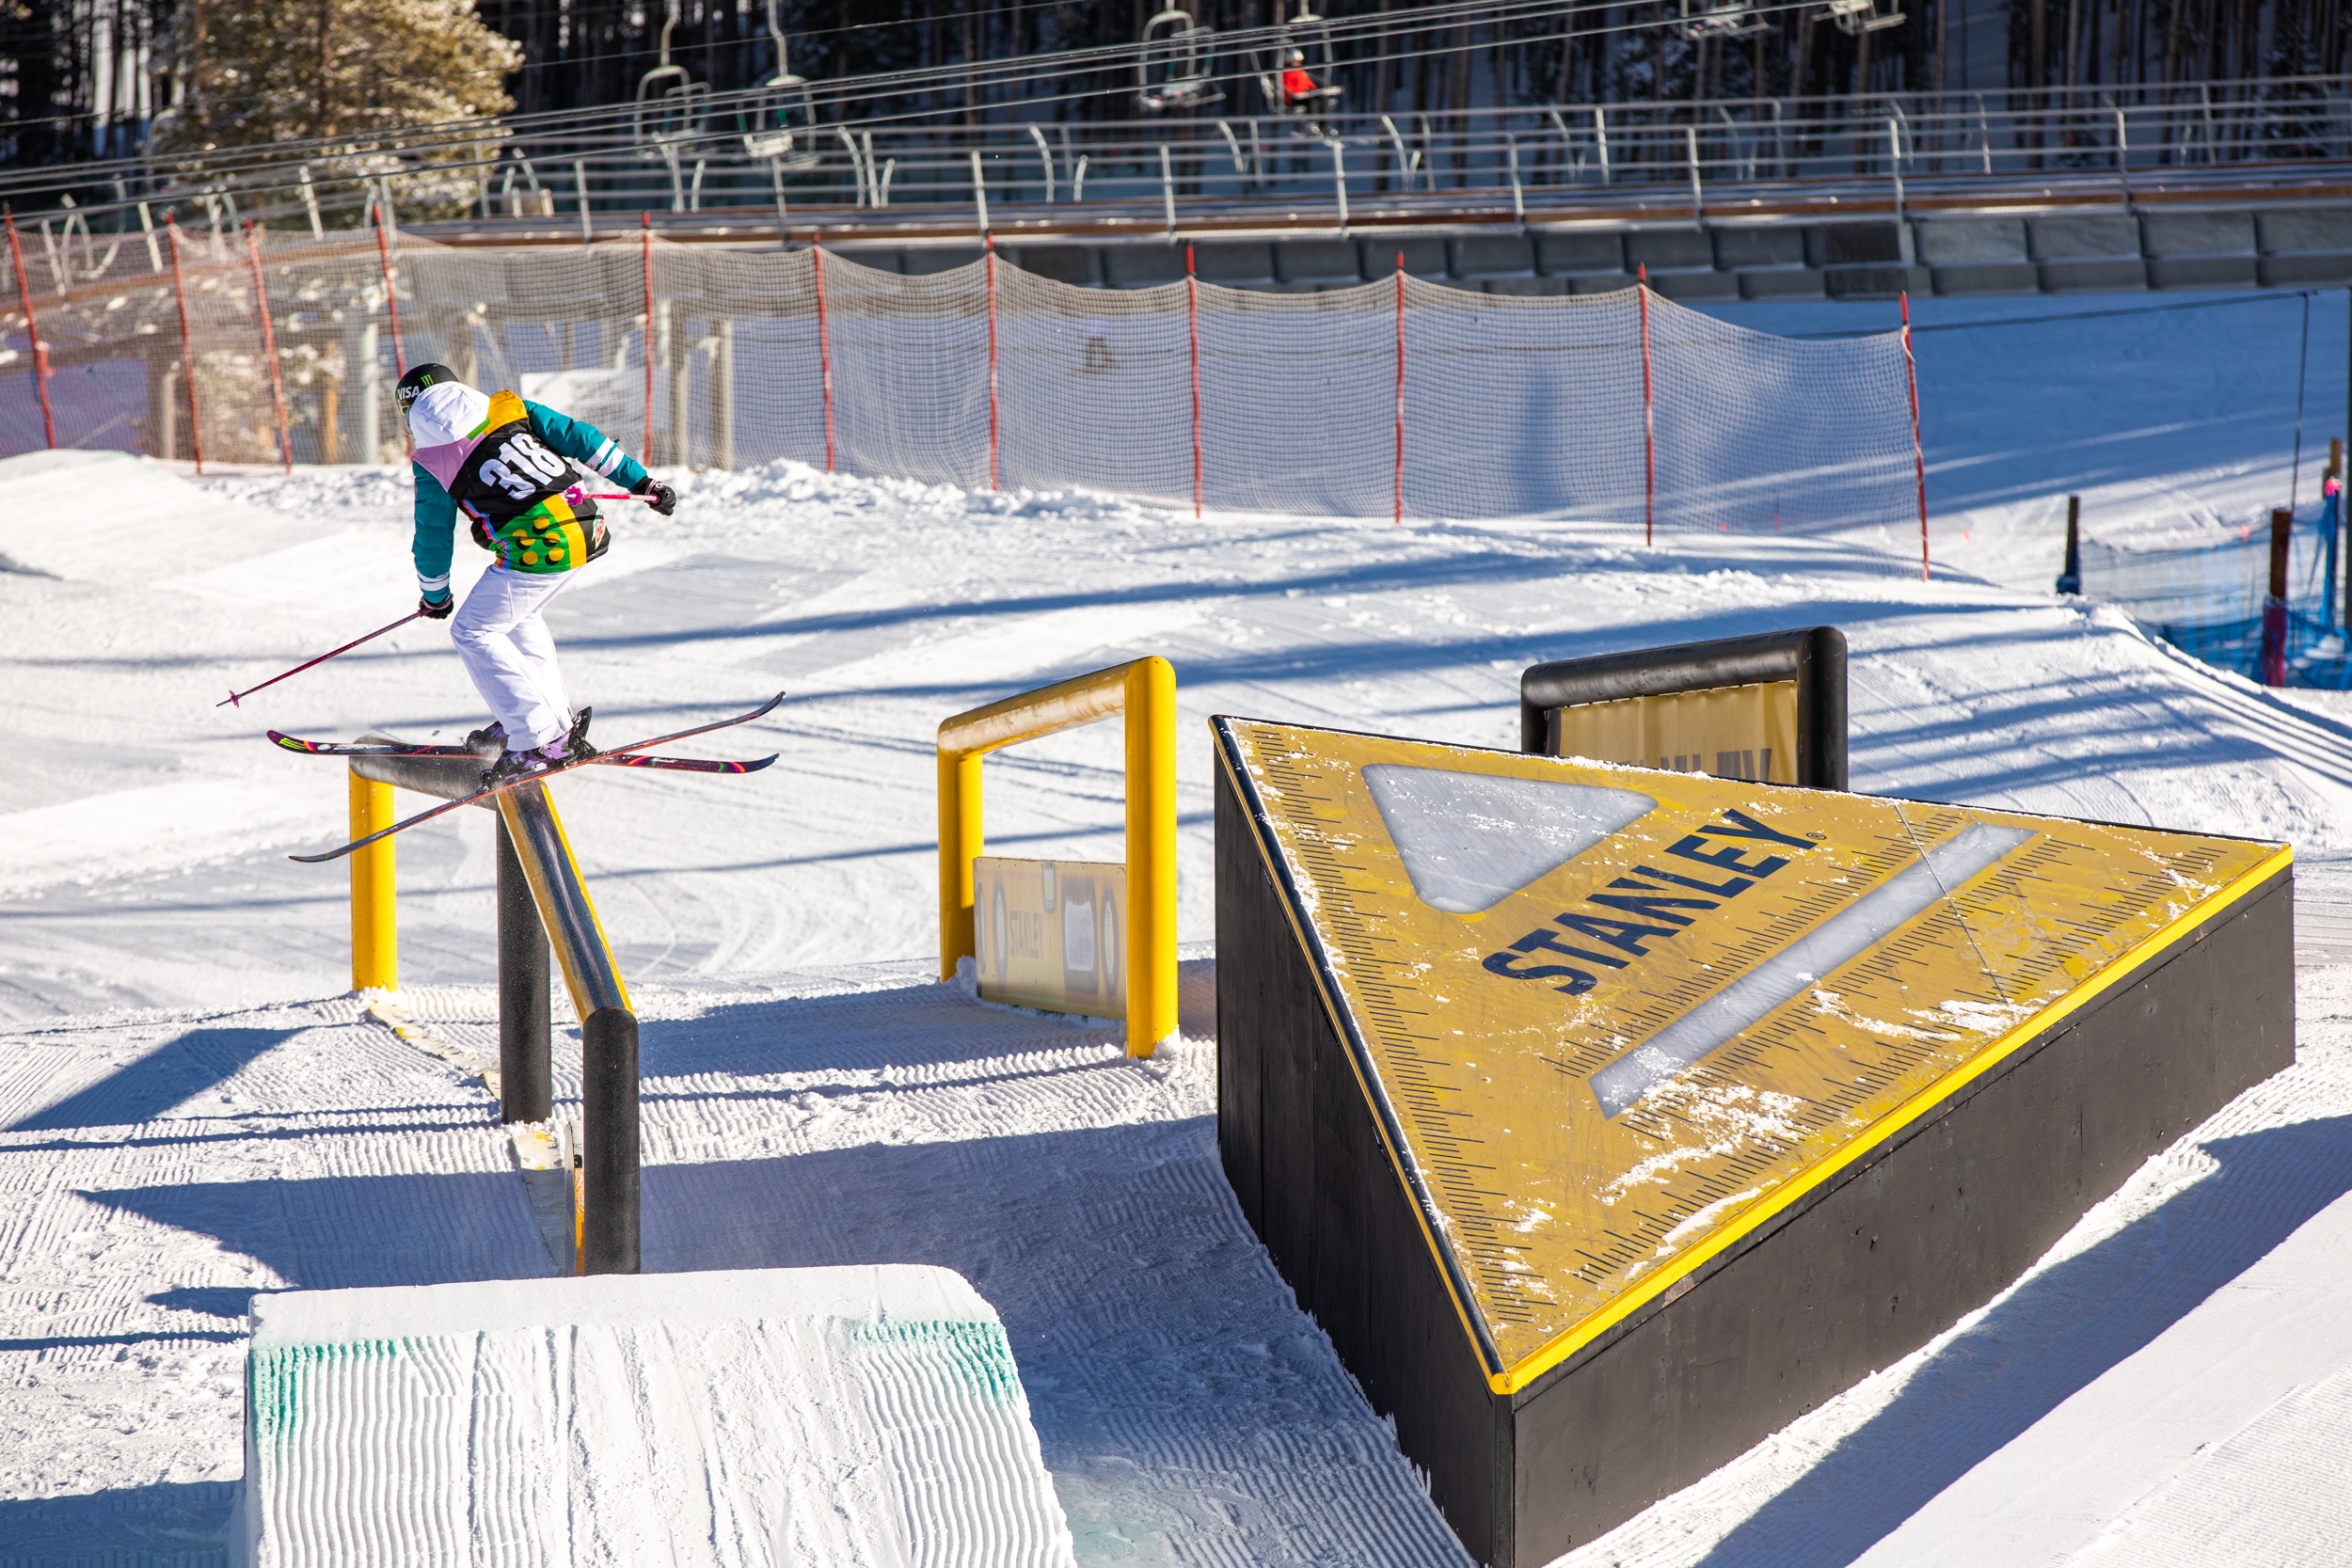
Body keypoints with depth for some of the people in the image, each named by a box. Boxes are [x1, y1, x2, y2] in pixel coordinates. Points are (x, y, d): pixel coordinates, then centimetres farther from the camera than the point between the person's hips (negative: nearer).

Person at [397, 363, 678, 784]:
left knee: (473, 632, 6)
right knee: (517, 615, 29)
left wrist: (434, 597, 30)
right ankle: (552, 715, 32)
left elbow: (433, 538, 14)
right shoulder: (513, 409, 15)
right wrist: (640, 481, 14)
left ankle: (543, 740, 0)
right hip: (589, 529, 7)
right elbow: (579, 437, 12)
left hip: (537, 550, -7)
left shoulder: (432, 462, 4)